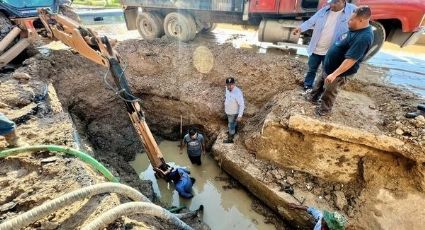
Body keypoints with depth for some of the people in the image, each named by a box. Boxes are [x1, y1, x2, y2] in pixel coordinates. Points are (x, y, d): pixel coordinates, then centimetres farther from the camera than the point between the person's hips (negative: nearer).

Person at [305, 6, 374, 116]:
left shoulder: (363, 38, -30)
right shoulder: (357, 29, 1)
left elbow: (350, 60, -32)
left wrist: (334, 74, -30)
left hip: (339, 71, -9)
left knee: (329, 91, 11)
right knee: (320, 82, 26)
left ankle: (324, 109, 32)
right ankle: (313, 97, 47)